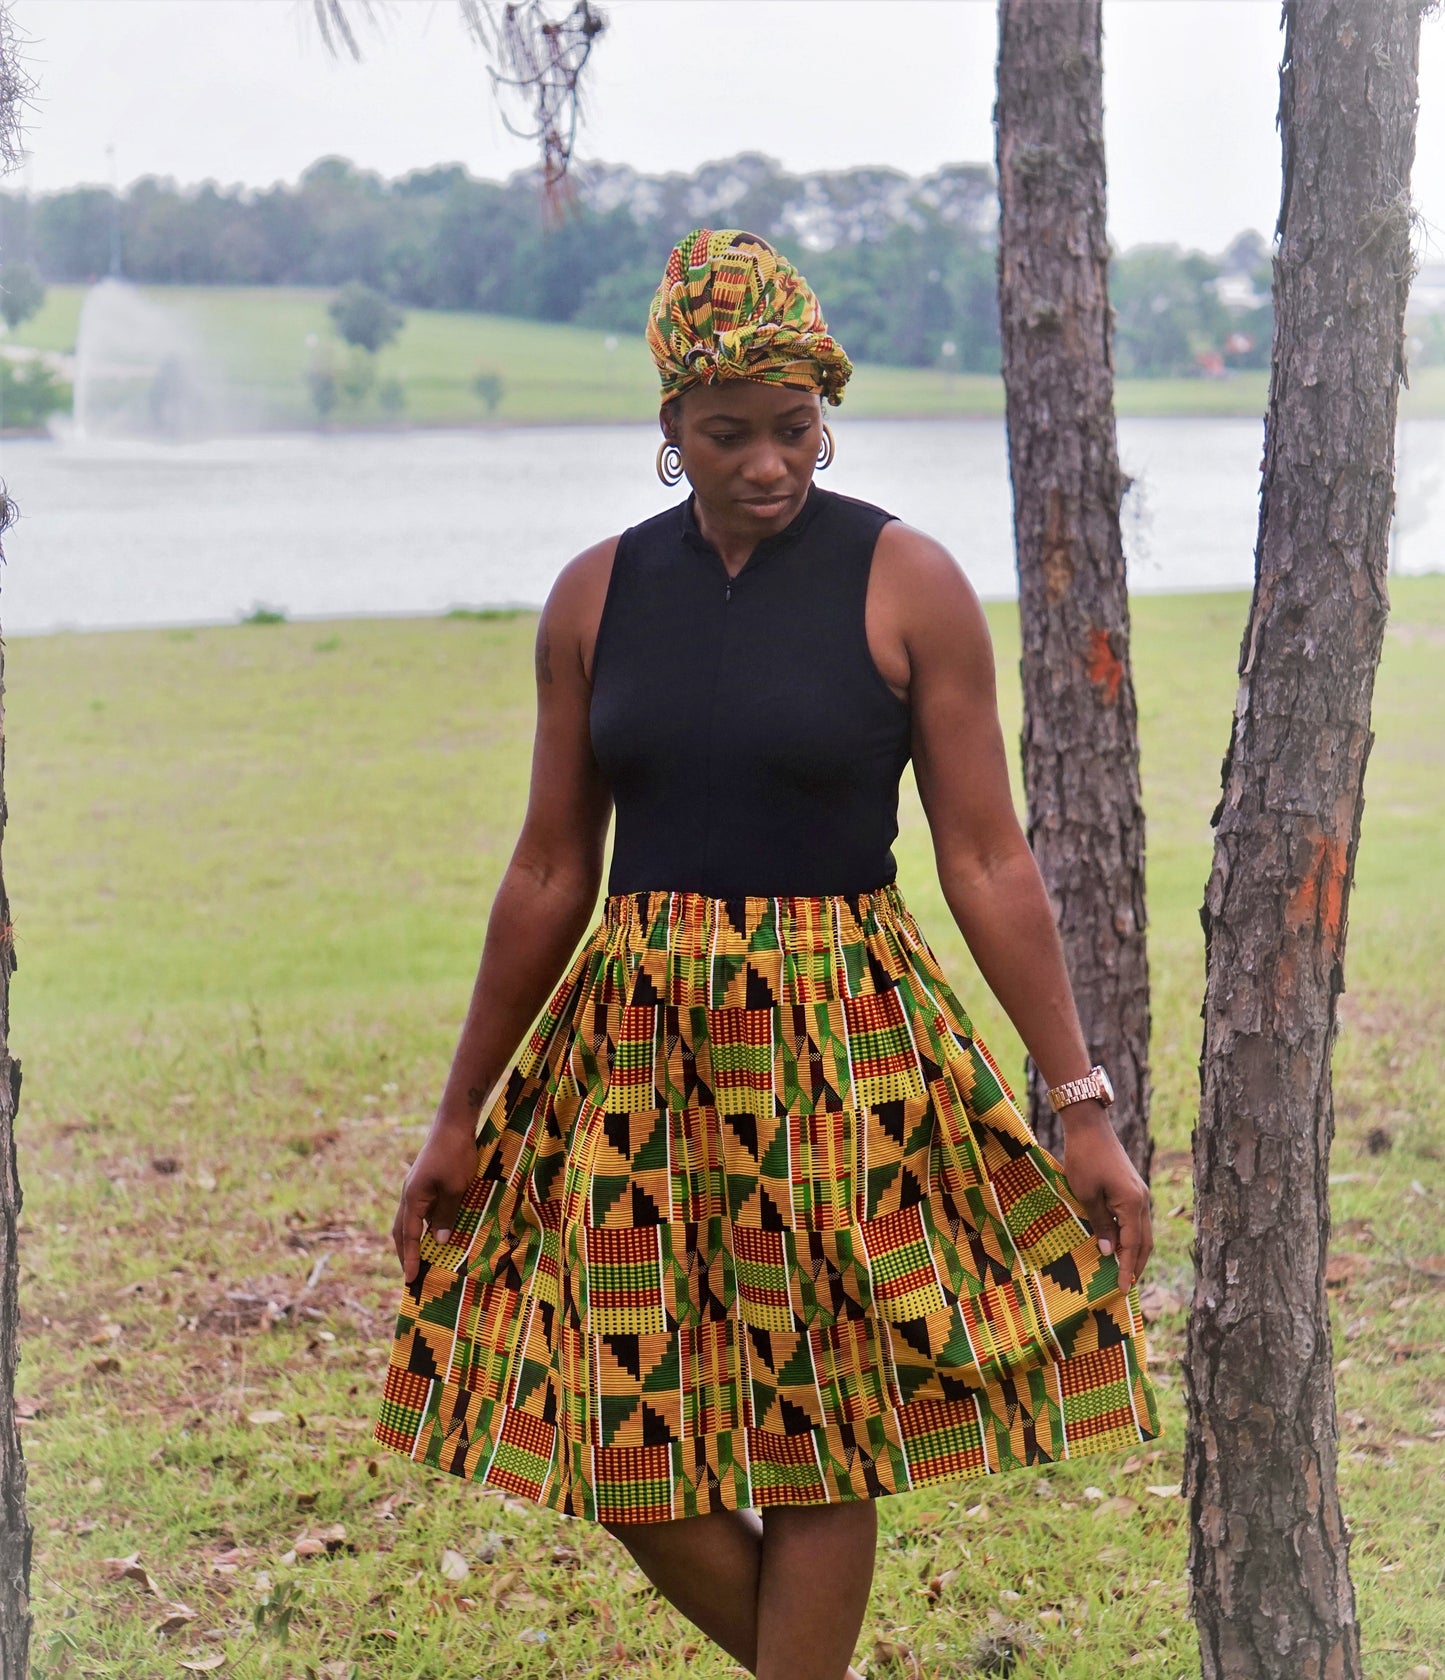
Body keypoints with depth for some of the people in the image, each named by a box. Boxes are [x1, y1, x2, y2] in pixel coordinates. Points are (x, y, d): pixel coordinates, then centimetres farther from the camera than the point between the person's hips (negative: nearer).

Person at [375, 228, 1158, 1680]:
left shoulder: (908, 584, -5)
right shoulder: (596, 595, 5)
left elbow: (989, 864, -5)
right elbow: (548, 875, 10)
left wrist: (1082, 1104, -8)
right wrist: (458, 1116, 12)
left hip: (845, 1047, -3)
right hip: (634, 1046, 4)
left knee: (819, 1435, 2)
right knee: (622, 1437, 3)